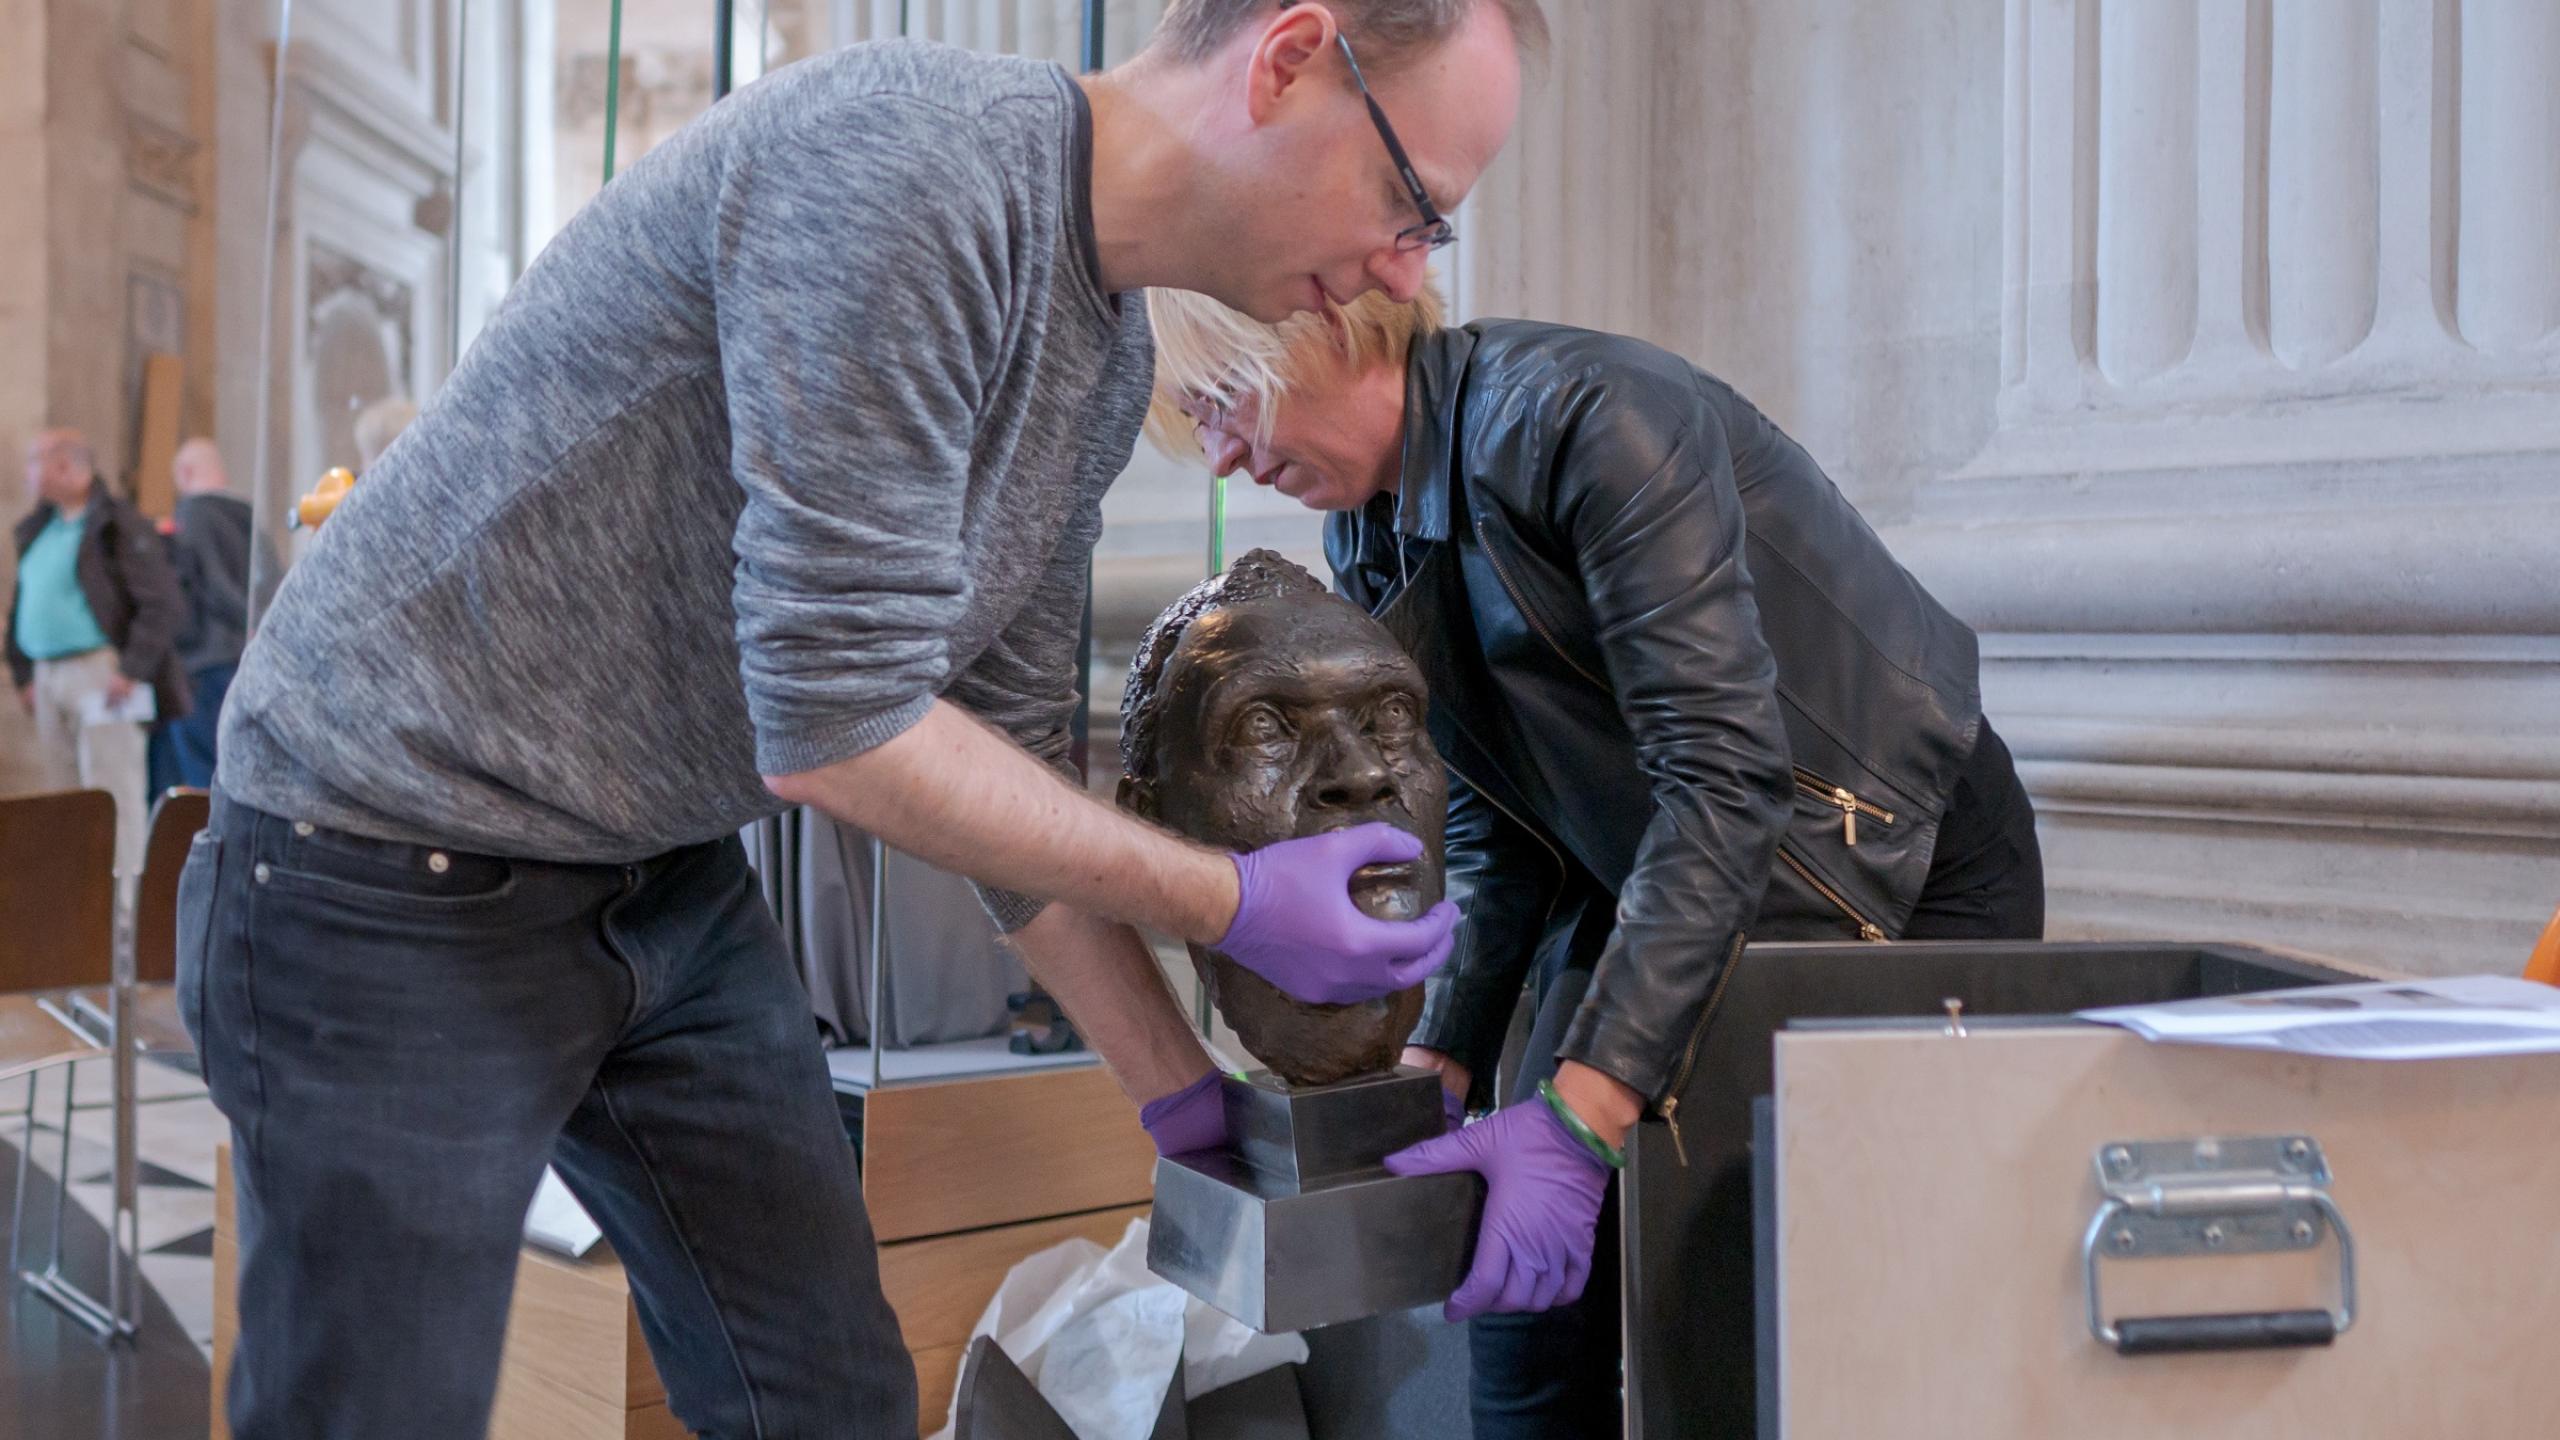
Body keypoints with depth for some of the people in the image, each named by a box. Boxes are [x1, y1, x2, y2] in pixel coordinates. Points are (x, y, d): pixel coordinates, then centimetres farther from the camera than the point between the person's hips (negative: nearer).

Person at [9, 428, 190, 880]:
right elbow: (24, 605, 25)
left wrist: (131, 671, -18)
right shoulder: (38, 529, 17)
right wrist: (23, 673, 17)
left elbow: (165, 606, -14)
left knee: (110, 789, -9)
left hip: (100, 671, -8)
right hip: (50, 675, 8)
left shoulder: (119, 526, -9)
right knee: (62, 790, 11)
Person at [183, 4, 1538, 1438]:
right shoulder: (913, 156, -26)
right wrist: (1231, 905, -16)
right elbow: (834, 726, -26)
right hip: (402, 873, -8)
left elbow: (1011, 759, 10)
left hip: (676, 878, 9)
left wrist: (1192, 1103, 9)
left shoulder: (1110, 353, 3)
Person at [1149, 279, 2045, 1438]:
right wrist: (1434, 1068, -9)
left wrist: (1580, 1116, -38)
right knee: (1530, 1310, -3)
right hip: (1653, 883, 7)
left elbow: (1724, 778, -33)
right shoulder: (1372, 546, 0)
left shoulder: (1583, 417, -27)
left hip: (1905, 880, -7)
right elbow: (1498, 835, 5)